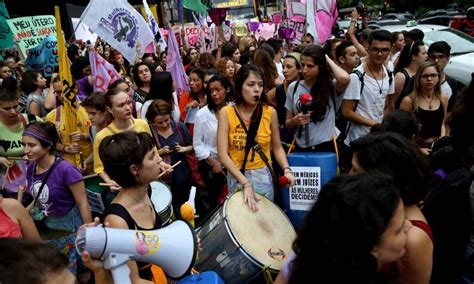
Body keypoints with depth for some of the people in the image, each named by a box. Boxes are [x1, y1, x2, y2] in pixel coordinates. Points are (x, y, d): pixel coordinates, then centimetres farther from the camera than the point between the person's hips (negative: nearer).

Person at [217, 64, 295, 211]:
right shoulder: (226, 113, -12)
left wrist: (286, 169, -15)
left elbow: (277, 147, 4)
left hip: (263, 176, 1)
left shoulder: (270, 112, -7)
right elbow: (222, 154, -16)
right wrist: (245, 183, -24)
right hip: (236, 176, -1)